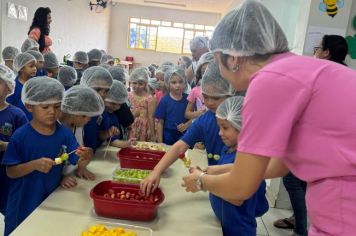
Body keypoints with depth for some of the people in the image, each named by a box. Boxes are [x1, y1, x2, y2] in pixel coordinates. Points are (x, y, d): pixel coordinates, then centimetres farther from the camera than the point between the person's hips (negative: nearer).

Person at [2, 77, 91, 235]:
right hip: (23, 204, -2)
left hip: (53, 201, 3)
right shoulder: (20, 136, -14)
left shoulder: (64, 134, -6)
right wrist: (34, 165, -27)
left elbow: (77, 162, -7)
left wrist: (84, 158, -30)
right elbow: (10, 172, -10)